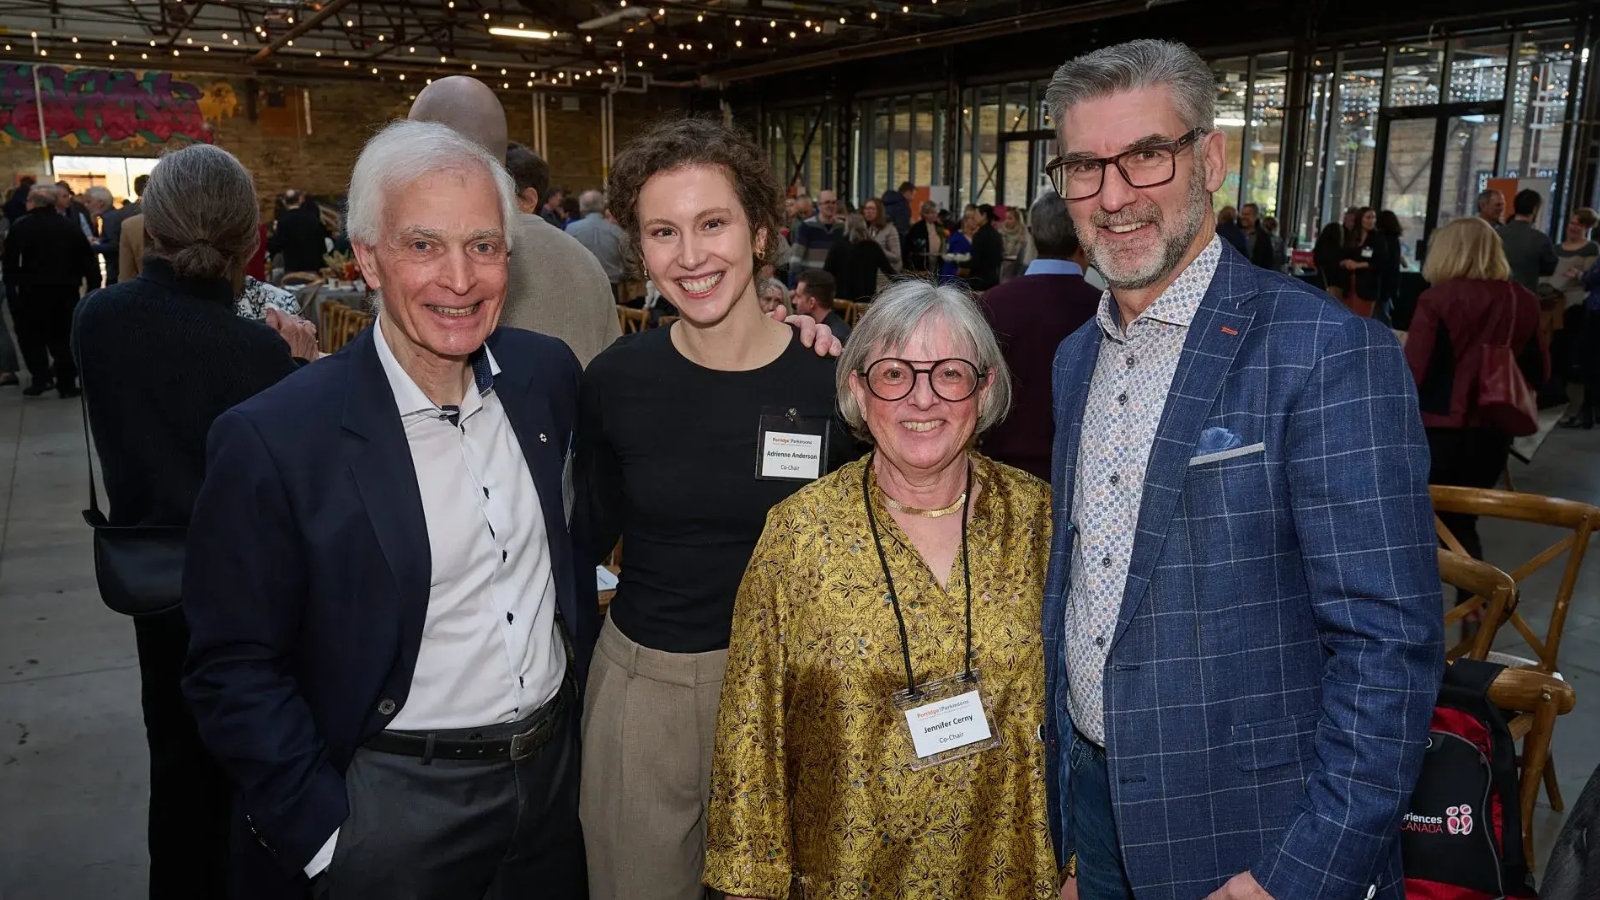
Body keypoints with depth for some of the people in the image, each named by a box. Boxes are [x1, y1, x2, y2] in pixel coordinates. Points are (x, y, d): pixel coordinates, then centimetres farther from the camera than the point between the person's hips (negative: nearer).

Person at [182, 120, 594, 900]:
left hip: (556, 773, 5)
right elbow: (235, 672, -12)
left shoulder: (547, 374, -4)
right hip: (393, 806, -4)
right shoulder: (272, 439, -19)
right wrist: (325, 834, -13)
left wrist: (584, 676, 11)